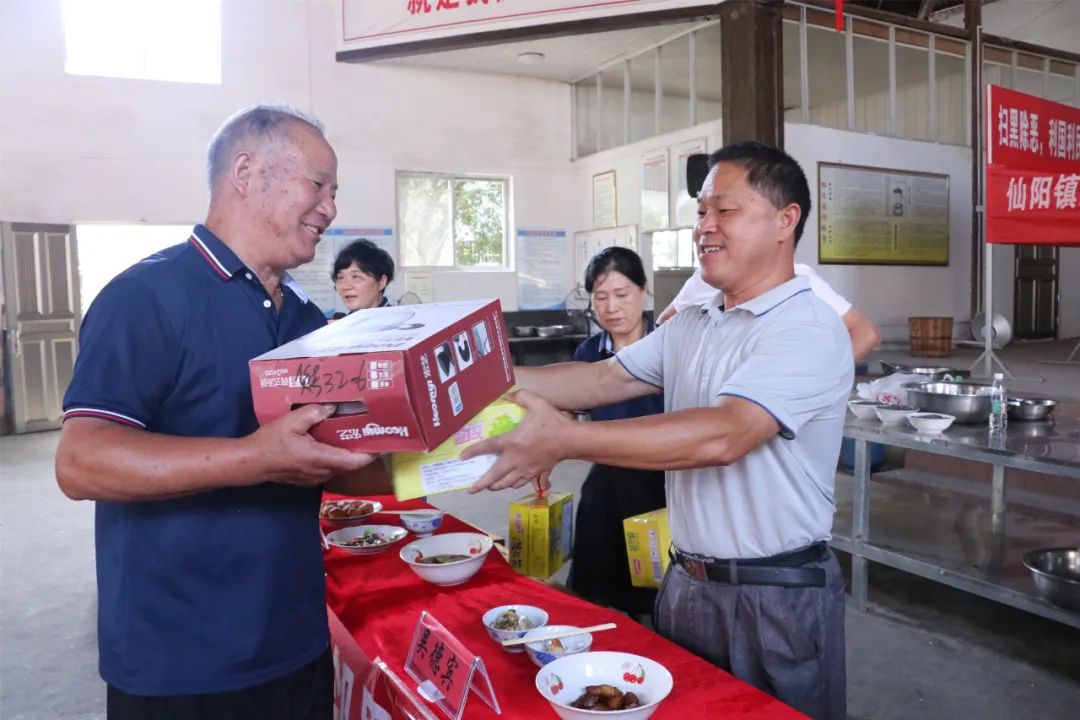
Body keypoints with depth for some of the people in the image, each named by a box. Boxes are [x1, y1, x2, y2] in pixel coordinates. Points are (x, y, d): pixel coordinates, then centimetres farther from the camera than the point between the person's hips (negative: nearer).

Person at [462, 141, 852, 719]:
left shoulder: (810, 332, -17)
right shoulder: (689, 329, 7)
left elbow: (721, 436, -30)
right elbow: (603, 379, 2)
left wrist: (565, 440, -36)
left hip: (778, 599, -6)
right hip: (685, 584, 7)